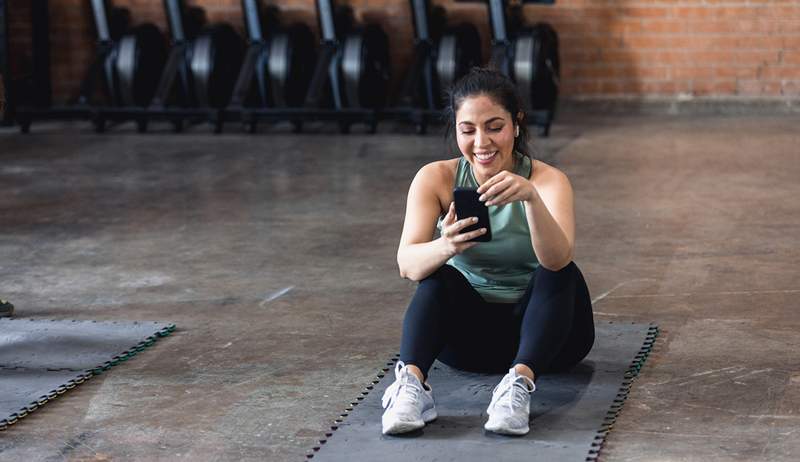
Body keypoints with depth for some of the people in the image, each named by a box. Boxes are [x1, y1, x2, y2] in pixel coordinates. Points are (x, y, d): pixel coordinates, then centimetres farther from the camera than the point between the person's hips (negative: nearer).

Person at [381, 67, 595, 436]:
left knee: (561, 272, -30)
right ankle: (411, 383, -45)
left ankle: (519, 383, -47)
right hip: (469, 330, 1)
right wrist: (446, 246, -50)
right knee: (439, 277, -28)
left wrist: (531, 197, -54)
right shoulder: (435, 178, -12)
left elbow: (558, 257, -36)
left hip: (541, 324, -1)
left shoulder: (548, 180, -17)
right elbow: (407, 264, -27)